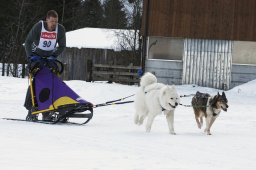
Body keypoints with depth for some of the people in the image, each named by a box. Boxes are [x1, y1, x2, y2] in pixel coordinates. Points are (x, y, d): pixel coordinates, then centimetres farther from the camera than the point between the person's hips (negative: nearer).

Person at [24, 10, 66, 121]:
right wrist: (31, 57, -19)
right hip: (36, 57, -2)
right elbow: (28, 42, -9)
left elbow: (62, 46, 0)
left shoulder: (60, 29, -12)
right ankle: (31, 110, -11)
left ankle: (46, 113, -9)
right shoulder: (38, 27, -18)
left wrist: (53, 56, -14)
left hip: (50, 58, 2)